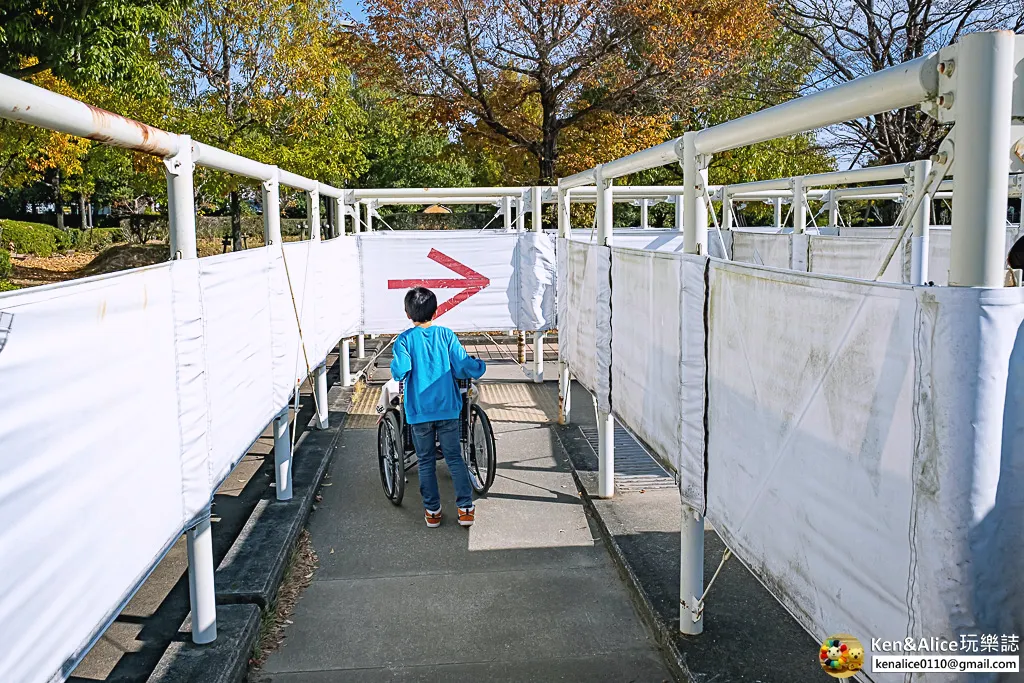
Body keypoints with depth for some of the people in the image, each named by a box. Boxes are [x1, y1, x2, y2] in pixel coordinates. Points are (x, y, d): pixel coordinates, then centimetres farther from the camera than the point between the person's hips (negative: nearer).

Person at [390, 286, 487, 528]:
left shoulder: (404, 339, -4)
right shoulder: (446, 335, -1)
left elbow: (400, 370, -18)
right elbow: (462, 366, -6)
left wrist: (396, 369, 5)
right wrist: (480, 366, 14)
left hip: (418, 411, -1)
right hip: (447, 408, 1)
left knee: (426, 461, 11)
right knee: (454, 458, 10)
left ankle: (432, 510, 16)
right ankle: (465, 508, 8)